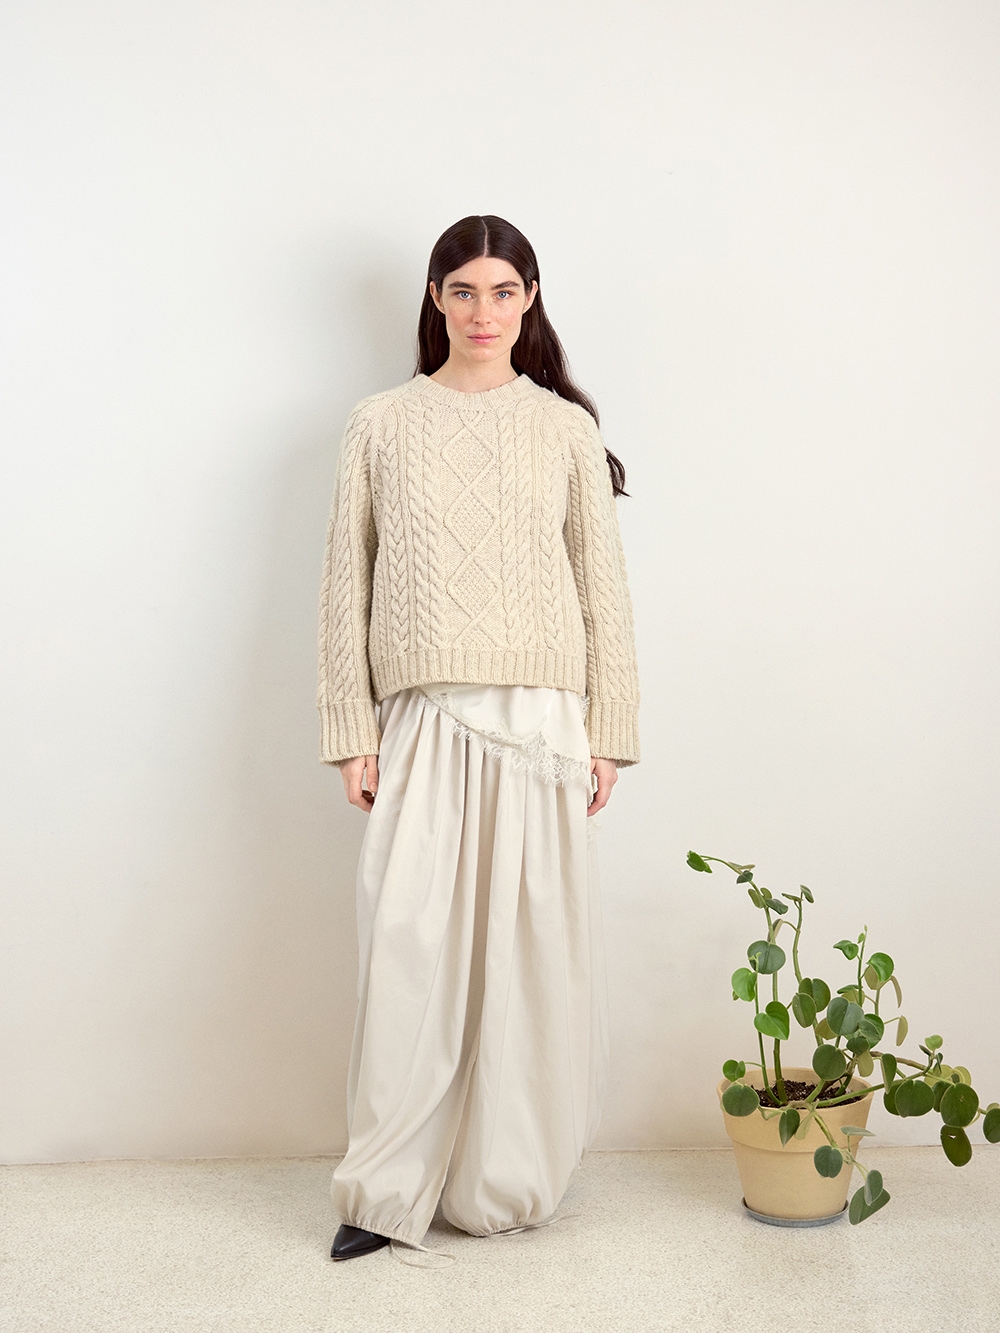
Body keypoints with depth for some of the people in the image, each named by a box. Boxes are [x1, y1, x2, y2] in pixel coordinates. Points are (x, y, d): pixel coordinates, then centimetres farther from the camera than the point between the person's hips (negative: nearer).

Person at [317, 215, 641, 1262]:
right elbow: (346, 584, 6)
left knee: (533, 948, 2)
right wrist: (351, 732, 0)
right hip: (424, 722, 0)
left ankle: (509, 1182, 18)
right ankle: (390, 1191, 8)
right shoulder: (381, 425, 7)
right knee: (409, 943, -4)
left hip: (540, 721, 1)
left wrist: (608, 732, 3)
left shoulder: (566, 427, 8)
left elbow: (602, 584, 8)